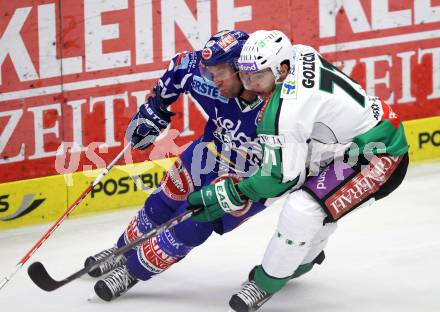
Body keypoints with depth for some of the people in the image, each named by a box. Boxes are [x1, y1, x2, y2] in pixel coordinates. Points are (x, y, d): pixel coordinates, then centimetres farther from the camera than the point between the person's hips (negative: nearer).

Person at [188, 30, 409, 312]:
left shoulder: (286, 109, -28)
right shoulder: (299, 55, -4)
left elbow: (281, 176, -20)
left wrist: (231, 195, -12)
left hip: (381, 159, -11)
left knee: (303, 208, -20)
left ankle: (266, 283, -2)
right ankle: (301, 261, 52)